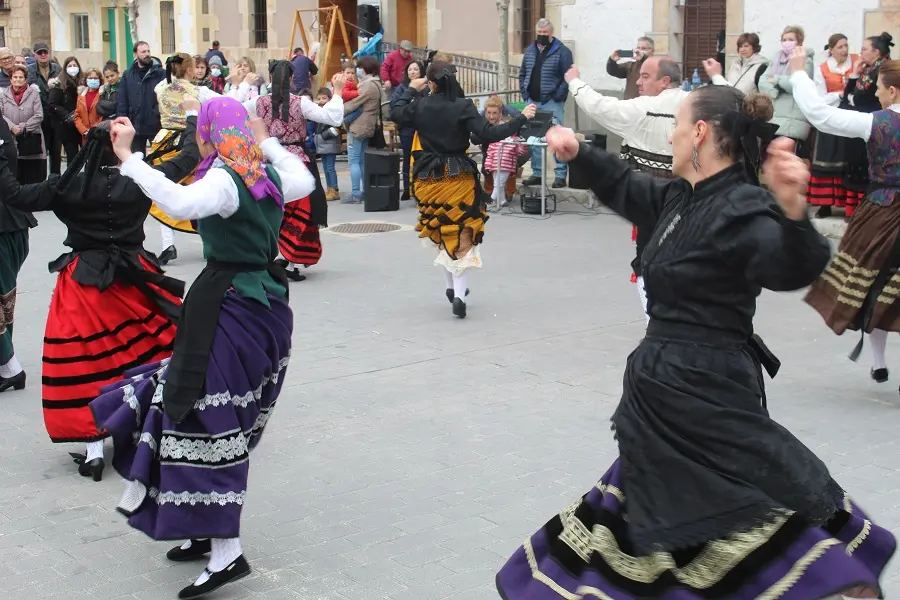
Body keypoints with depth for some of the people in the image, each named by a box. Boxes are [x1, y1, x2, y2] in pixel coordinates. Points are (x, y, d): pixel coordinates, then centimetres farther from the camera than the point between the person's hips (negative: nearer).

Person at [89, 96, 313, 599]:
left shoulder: (224, 178, -16)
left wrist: (128, 157, -31)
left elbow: (180, 202, -36)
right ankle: (213, 530, 24)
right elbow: (305, 181, 32)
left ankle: (227, 551, -8)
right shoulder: (269, 175, 9)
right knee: (228, 424, 16)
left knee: (209, 424, -8)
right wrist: (268, 143, 40)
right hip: (269, 300, 9)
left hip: (230, 307, -9)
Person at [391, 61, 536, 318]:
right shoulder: (463, 107, -12)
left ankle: (452, 287, 25)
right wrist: (522, 118, -11)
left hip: (429, 179, 3)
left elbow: (395, 114, 16)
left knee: (442, 235, 19)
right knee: (462, 239, 1)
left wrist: (411, 90, 28)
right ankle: (459, 294, -10)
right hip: (459, 178, -3)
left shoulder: (420, 107, -2)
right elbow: (489, 134, -18)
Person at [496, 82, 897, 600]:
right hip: (665, 385, 10)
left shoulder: (743, 209, -21)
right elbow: (627, 188, 27)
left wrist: (792, 211, -56)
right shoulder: (682, 199, 7)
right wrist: (580, 153, 27)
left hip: (707, 391, -10)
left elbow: (792, 269, -39)